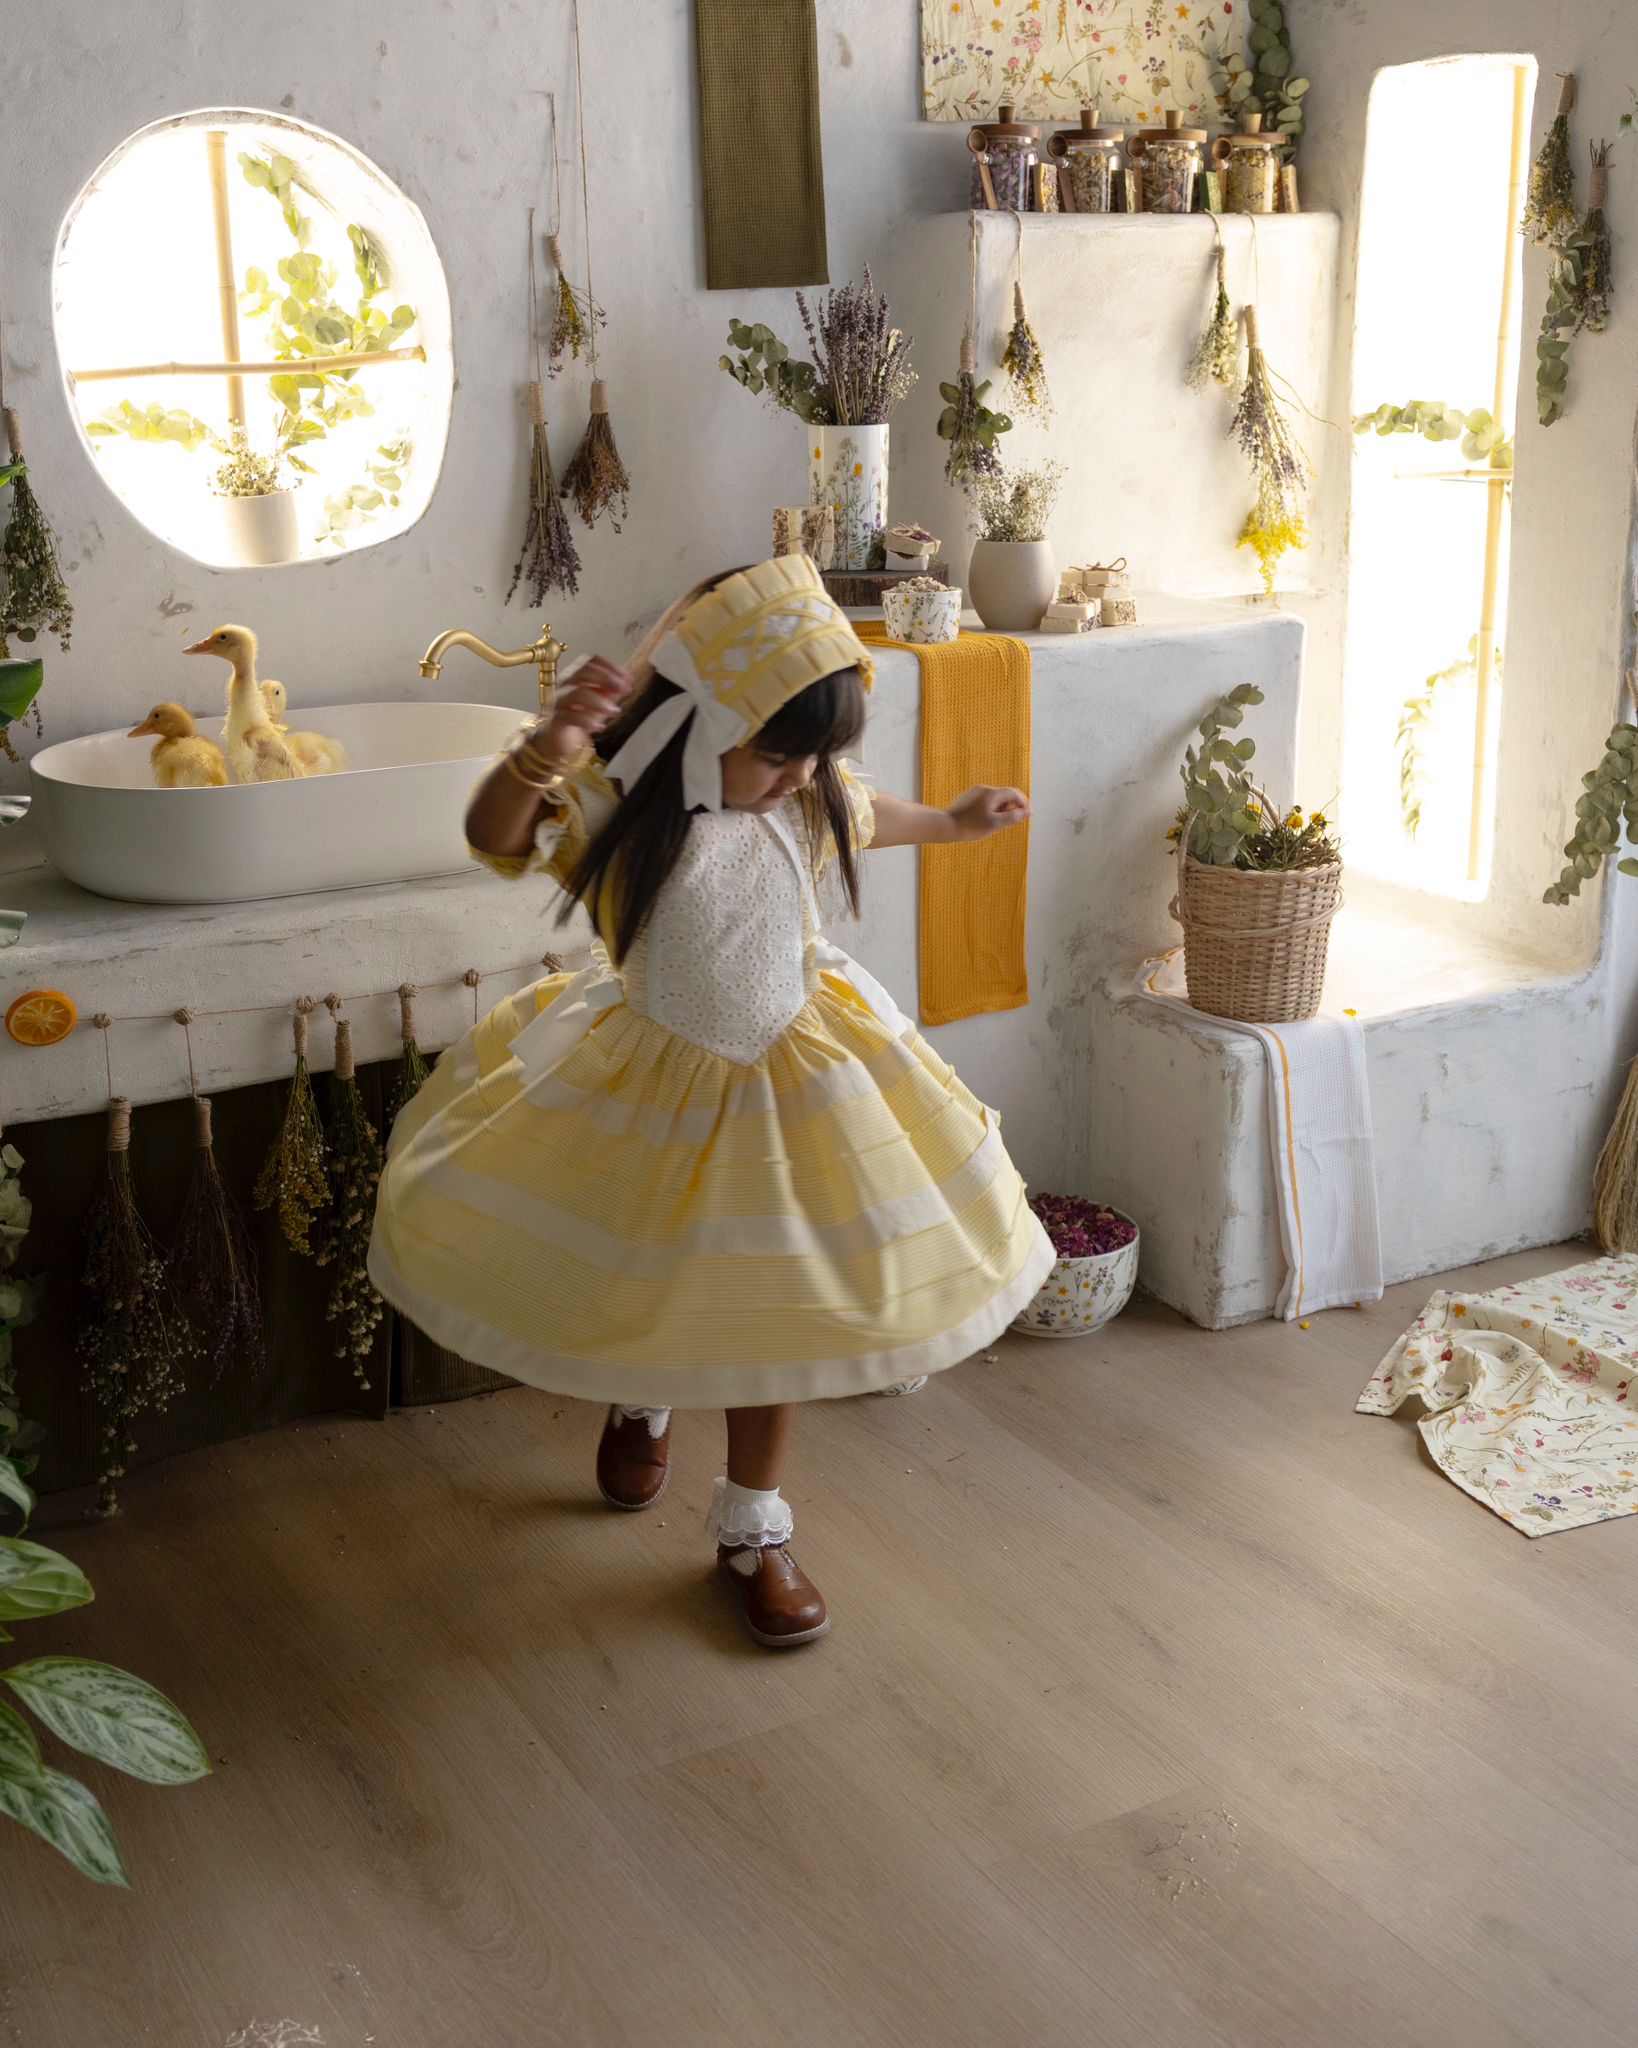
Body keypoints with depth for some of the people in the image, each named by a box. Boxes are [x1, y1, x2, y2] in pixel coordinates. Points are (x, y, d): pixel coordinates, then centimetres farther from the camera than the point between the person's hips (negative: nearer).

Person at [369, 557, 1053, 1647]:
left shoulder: (809, 797, -12)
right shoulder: (616, 806, -26)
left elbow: (863, 817, 13)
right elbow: (496, 834, -44)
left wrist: (955, 820, 29)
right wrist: (544, 752, -63)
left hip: (792, 1081, 3)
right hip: (652, 1085, -2)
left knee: (775, 1309, 9)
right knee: (633, 1282, 17)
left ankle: (753, 1528, 27)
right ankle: (642, 1401, 54)